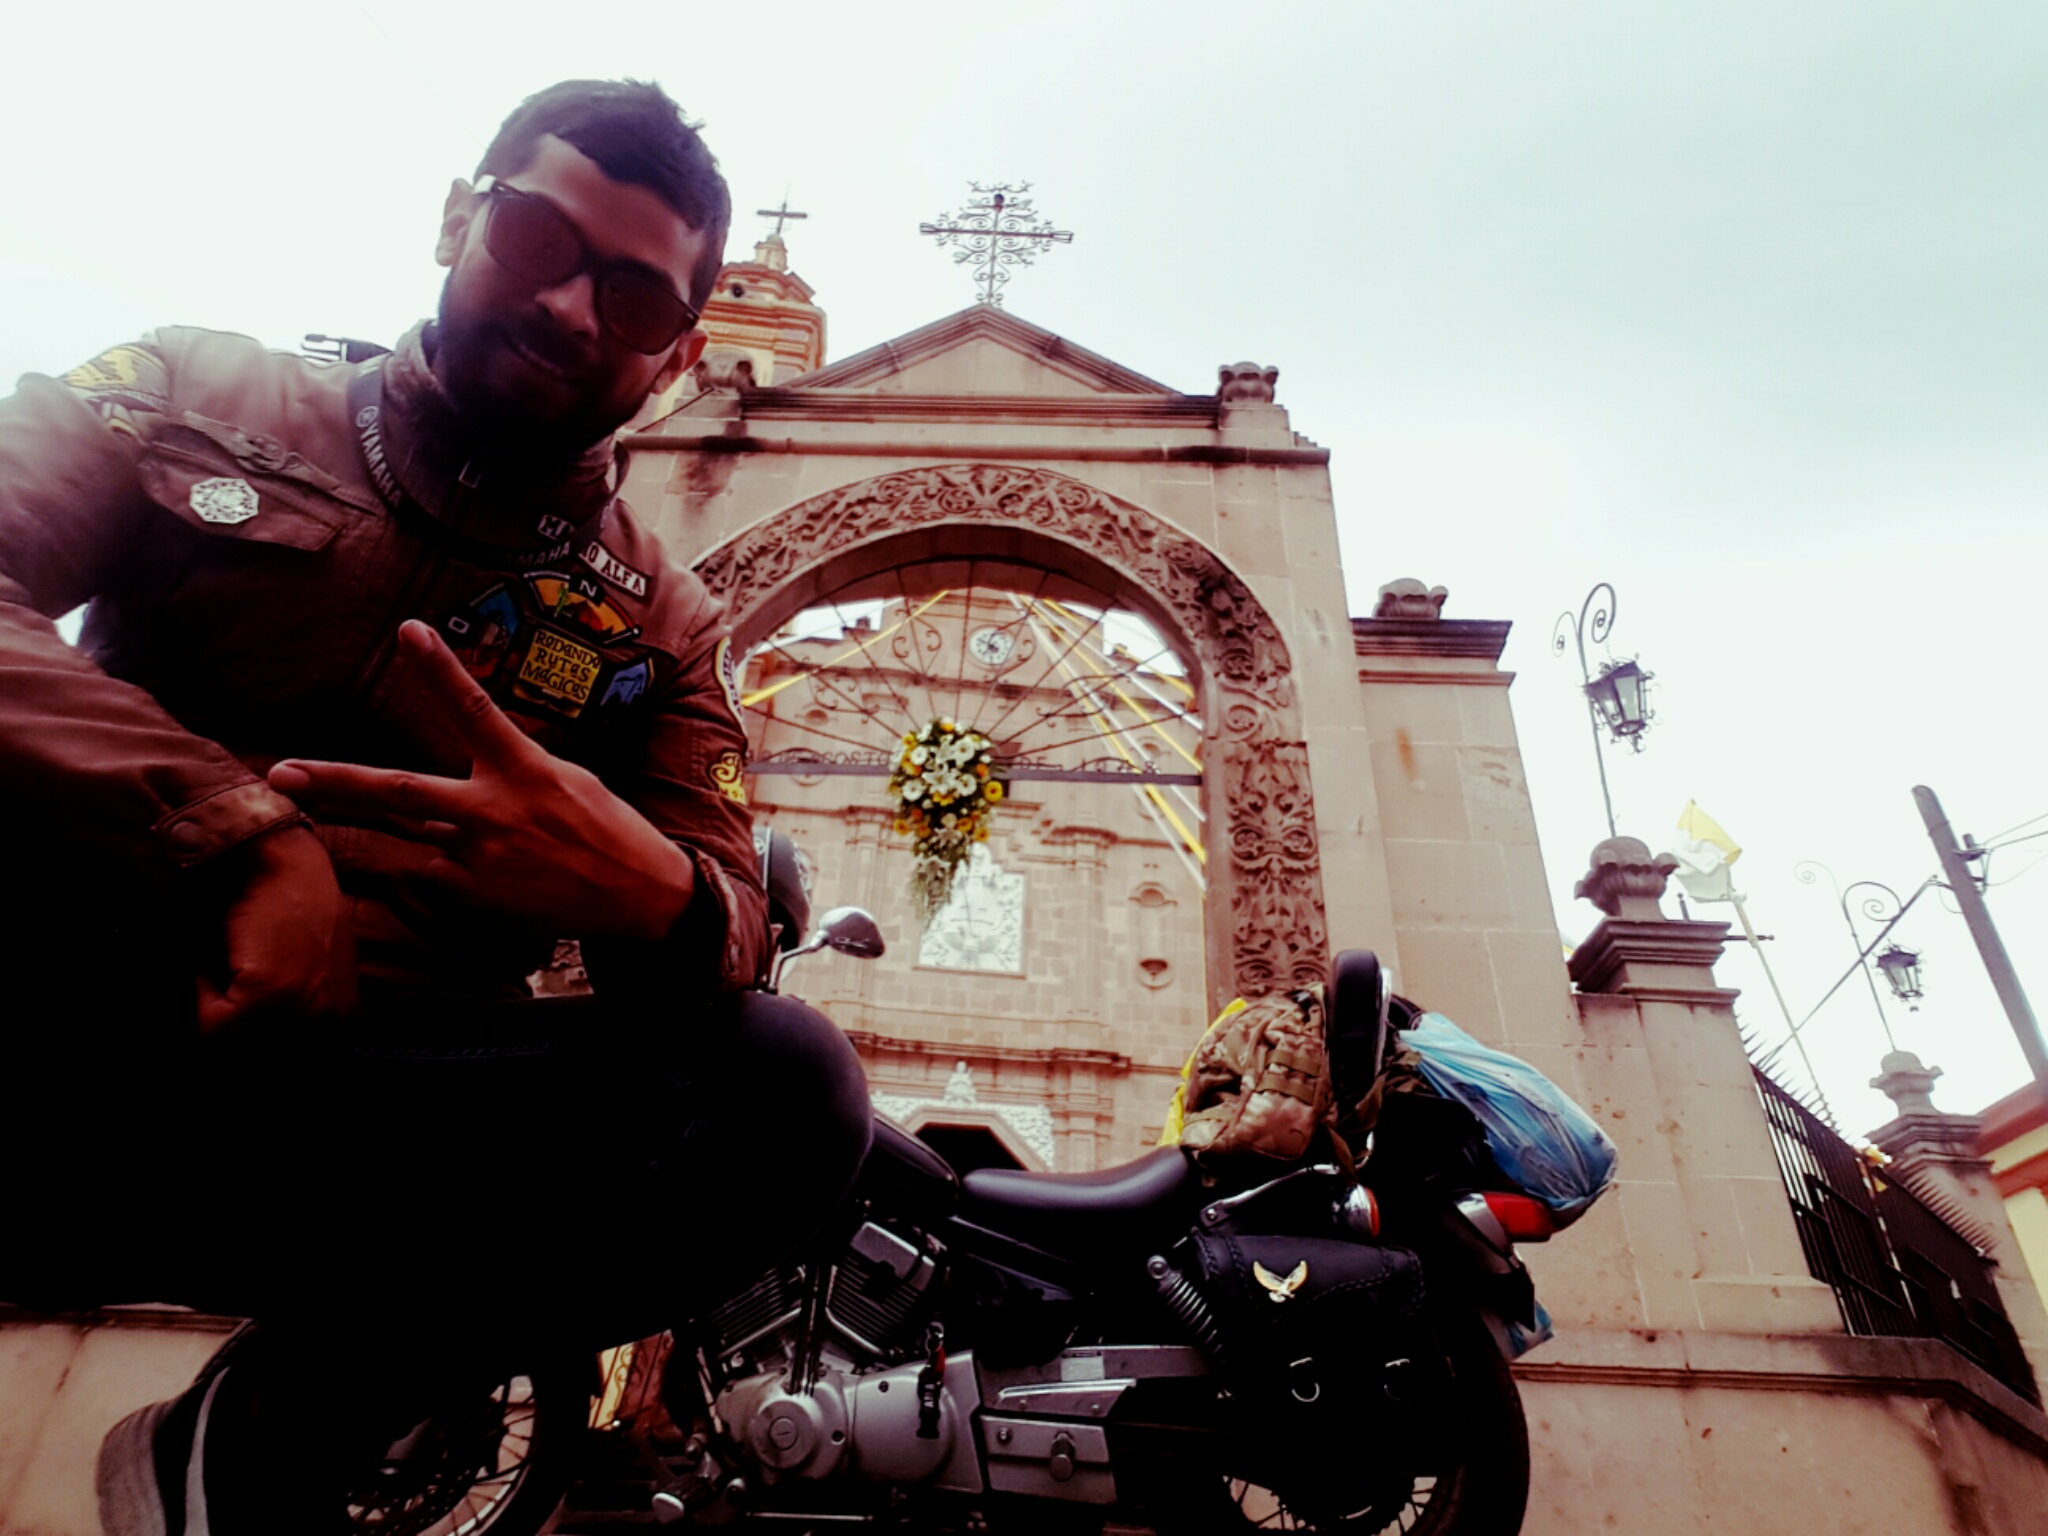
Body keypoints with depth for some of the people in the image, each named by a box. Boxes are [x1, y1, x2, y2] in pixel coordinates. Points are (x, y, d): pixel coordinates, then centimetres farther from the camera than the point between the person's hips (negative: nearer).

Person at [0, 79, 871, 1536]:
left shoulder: (663, 623, 9)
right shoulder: (192, 397, 9)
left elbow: (731, 923, -1)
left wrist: (649, 896, -25)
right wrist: (234, 830, -22)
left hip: (365, 1126, 2)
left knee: (792, 1086, -22)